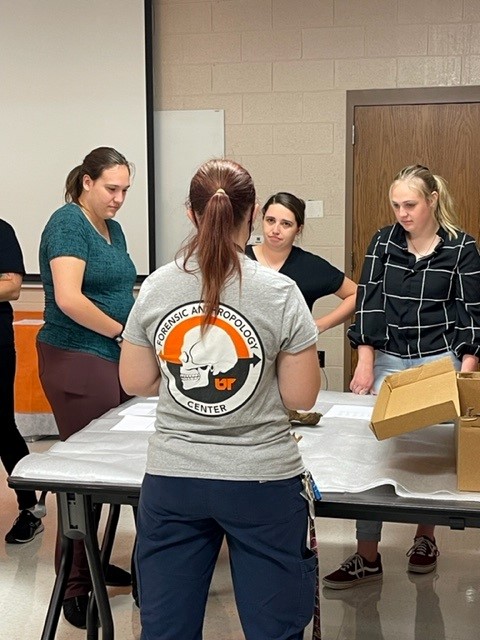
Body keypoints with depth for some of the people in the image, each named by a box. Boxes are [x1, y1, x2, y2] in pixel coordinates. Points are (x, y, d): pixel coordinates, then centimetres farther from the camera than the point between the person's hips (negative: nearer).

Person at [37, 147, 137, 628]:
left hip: (114, 361, 8)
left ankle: (93, 562, 27)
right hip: (77, 362, -8)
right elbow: (69, 299, -21)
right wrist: (122, 331, -12)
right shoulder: (68, 223, -11)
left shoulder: (113, 229, 15)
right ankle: (74, 586, 9)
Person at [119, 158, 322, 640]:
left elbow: (135, 383, 6)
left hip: (172, 479, 3)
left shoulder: (155, 289, -3)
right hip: (261, 479, -2)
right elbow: (301, 396, -6)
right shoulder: (280, 293, -11)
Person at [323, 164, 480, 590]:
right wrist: (365, 363, -6)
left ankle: (425, 538, 28)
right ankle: (367, 558, 3)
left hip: (439, 362, -2)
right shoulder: (384, 242, 3)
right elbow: (368, 302, 1)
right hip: (388, 360, 2)